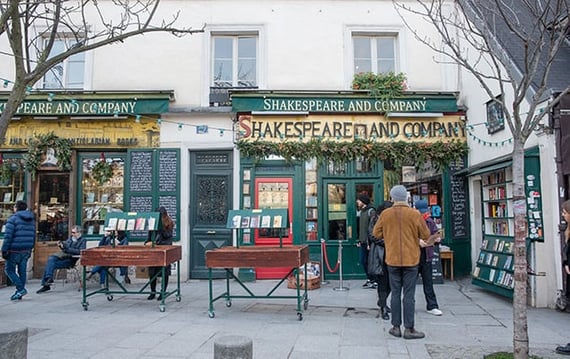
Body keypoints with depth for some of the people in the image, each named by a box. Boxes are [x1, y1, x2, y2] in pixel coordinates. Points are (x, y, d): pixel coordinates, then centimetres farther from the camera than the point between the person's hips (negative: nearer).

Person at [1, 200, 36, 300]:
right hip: (26, 250, 6)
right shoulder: (31, 220, 12)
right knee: (22, 271, 9)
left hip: (15, 250, -6)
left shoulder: (13, 219, -8)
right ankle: (19, 292, 14)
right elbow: (33, 236, 15)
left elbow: (8, 236, -14)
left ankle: (21, 289, -7)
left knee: (9, 270, 4)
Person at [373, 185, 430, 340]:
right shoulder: (415, 214, -9)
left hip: (392, 259, 2)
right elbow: (426, 236, -2)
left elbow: (376, 233, 5)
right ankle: (409, 329, 8)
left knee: (395, 293, 10)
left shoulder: (385, 214, -4)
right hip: (411, 259, -2)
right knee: (409, 294, 4)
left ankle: (396, 327, 16)